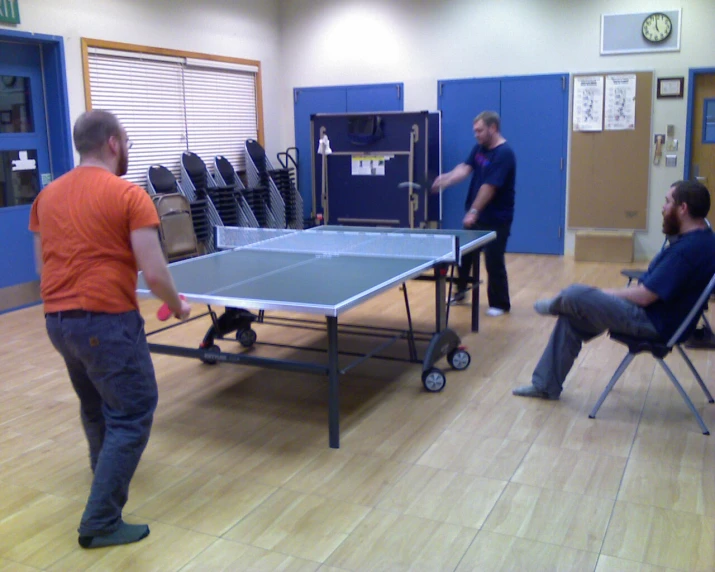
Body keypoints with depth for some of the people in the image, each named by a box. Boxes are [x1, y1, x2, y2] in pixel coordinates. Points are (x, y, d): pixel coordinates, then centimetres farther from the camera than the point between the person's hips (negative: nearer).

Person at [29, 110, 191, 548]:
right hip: (107, 320, -8)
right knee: (133, 414, 3)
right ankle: (101, 521, 3)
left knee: (95, 404, 28)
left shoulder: (47, 196, 9)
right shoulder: (129, 196, -11)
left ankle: (106, 471, 50)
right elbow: (154, 272, -15)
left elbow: (42, 265, 17)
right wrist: (178, 307, 3)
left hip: (57, 319, 8)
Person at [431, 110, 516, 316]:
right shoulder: (479, 148, 7)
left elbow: (490, 186, -24)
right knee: (464, 254, 19)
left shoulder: (504, 153, -20)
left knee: (494, 262, -1)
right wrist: (446, 179, -22)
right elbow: (466, 168, -4)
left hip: (496, 220, -8)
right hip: (476, 215, 8)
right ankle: (460, 291, 38)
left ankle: (500, 304, 14)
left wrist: (474, 211, -25)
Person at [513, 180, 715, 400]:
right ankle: (546, 386, 16)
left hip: (652, 322, -10)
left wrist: (604, 293, -9)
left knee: (575, 295, -17)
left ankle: (555, 305, 21)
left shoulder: (689, 249, -26)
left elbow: (644, 296, -24)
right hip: (652, 313, 10)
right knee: (571, 319, 7)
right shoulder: (696, 237, 7)